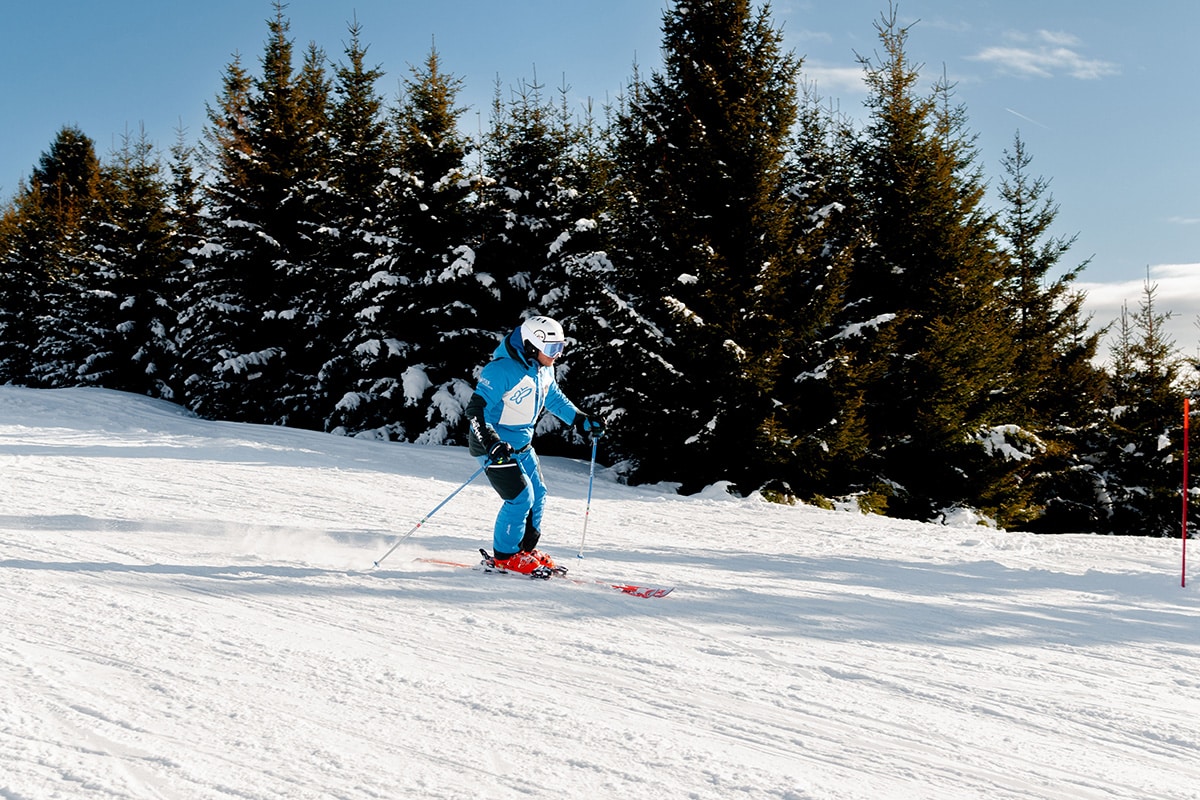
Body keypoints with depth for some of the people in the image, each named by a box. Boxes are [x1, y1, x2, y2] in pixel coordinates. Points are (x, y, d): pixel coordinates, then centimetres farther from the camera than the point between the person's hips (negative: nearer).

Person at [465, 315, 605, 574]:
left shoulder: (544, 370, 2)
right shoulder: (502, 370, -25)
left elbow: (554, 399, 21)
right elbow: (476, 408, -27)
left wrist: (582, 420, 14)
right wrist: (490, 442, -39)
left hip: (522, 445, 9)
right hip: (495, 445, -9)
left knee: (537, 495, 9)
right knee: (521, 497, -13)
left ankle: (525, 549, 25)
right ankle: (505, 555, 3)